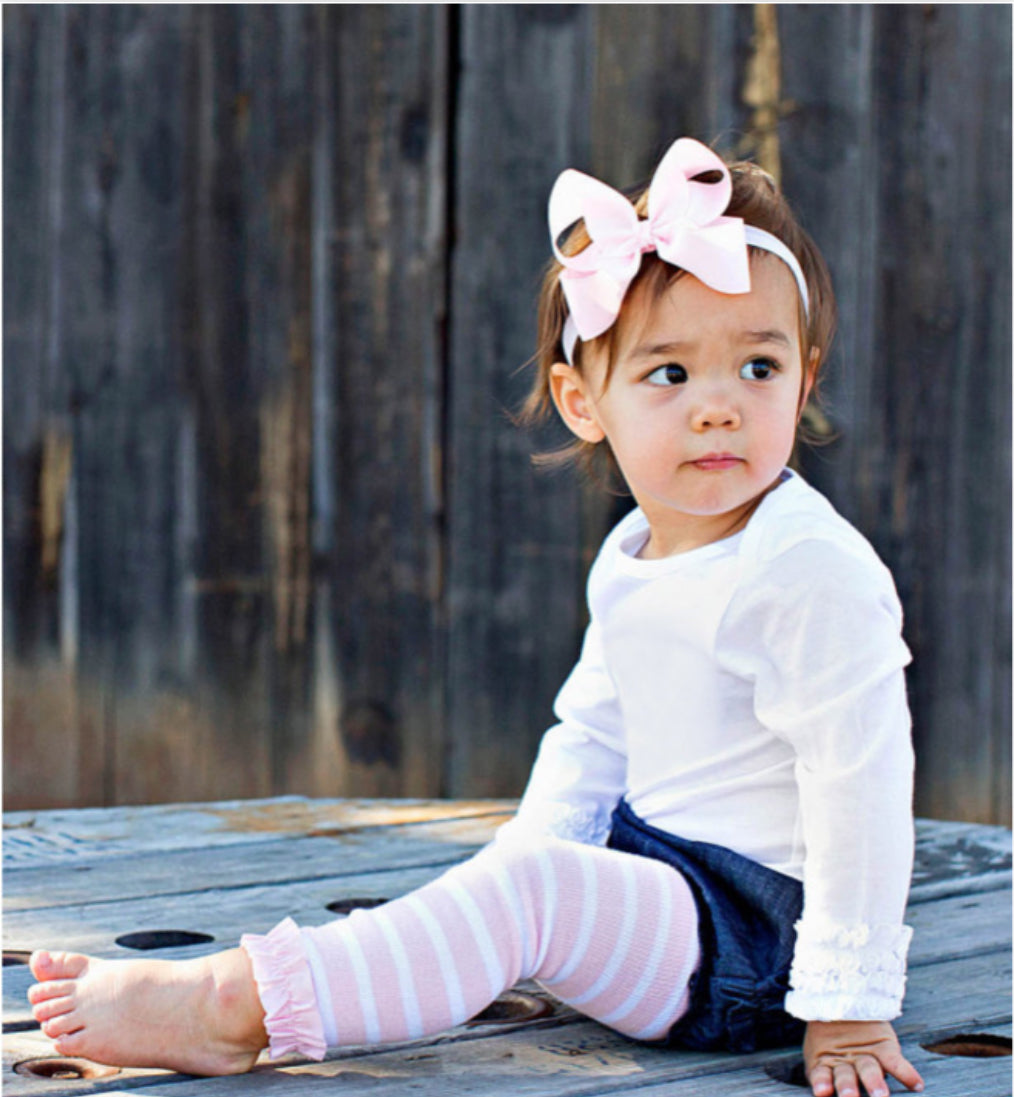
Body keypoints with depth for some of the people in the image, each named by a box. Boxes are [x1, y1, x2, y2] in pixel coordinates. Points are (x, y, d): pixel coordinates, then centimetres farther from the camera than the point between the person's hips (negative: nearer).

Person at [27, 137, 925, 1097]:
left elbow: (860, 787, -21)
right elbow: (591, 738, 18)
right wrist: (530, 857, 5)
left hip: (757, 931, -10)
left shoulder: (809, 572, -20)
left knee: (529, 889, -27)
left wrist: (850, 1004, -19)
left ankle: (234, 1008, -29)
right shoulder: (629, 564, 9)